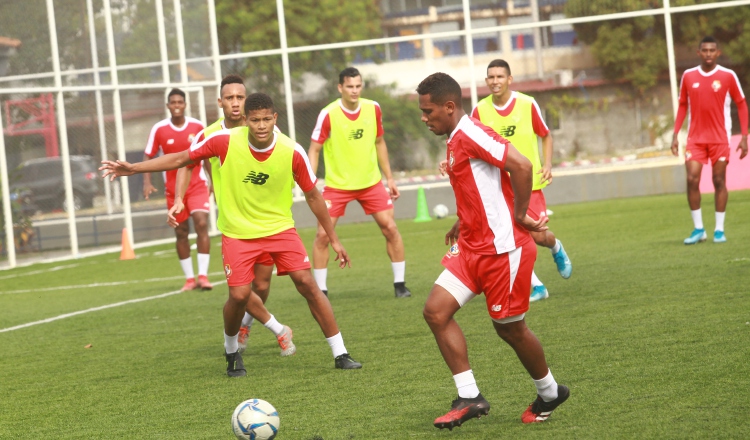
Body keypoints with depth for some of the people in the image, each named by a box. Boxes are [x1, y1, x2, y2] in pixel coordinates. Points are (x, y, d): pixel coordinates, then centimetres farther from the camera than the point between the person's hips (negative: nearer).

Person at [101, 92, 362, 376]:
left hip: (279, 227, 1)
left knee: (307, 283, -11)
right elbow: (180, 159, -3)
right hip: (238, 232, 0)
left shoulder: (292, 152, -15)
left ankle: (340, 355, 0)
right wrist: (133, 169, -7)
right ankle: (231, 353, 19)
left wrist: (333, 239, 3)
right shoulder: (225, 141, -17)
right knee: (239, 295, -12)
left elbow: (313, 196, -1)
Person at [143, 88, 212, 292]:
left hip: (197, 185, -1)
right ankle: (189, 278, 16)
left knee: (202, 223, -17)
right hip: (173, 188, 1)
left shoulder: (197, 126, -2)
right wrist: (147, 182, -11)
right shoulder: (159, 129, -5)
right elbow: (148, 156, 1)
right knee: (181, 232, 5)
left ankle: (203, 275, -16)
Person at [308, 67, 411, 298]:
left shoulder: (373, 109, -3)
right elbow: (314, 150, -9)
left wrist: (389, 178, 11)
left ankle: (399, 284, 10)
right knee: (323, 234, -7)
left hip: (371, 183, 3)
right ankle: (321, 290, 5)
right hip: (337, 184, -3)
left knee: (390, 228, -3)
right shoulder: (328, 114, -15)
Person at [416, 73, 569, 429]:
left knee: (509, 329, 4)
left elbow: (521, 166, -27)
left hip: (502, 249, -10)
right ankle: (469, 397, 0)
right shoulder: (455, 140, 14)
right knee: (436, 311, -4)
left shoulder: (471, 135, -17)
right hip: (472, 247, 10)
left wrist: (519, 216, -19)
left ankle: (550, 393, 27)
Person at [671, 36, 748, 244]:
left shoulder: (728, 76, -3)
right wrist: (675, 135, 6)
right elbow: (683, 105, 12)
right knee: (692, 179, -8)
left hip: (720, 138, -2)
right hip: (695, 139, 2)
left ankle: (719, 229, 9)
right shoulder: (688, 76, 3)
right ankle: (698, 229, 2)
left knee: (719, 181, 1)